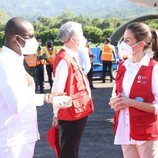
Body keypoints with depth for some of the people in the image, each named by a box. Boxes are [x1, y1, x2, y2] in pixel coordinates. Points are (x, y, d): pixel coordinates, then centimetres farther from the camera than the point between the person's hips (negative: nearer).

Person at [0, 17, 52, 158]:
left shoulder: (14, 61, 11)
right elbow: (17, 105, -30)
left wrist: (46, 98, 17)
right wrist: (29, 86, -14)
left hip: (22, 137, 10)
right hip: (12, 141, -10)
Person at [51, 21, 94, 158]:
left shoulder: (72, 57, 10)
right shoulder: (64, 60, -21)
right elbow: (57, 90, -23)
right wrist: (57, 115, -16)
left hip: (77, 113, 10)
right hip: (72, 114, -10)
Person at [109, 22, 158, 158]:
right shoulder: (122, 67, 7)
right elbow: (115, 96, 17)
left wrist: (131, 102, -21)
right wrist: (115, 102, -5)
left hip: (146, 134, -6)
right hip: (125, 131, 6)